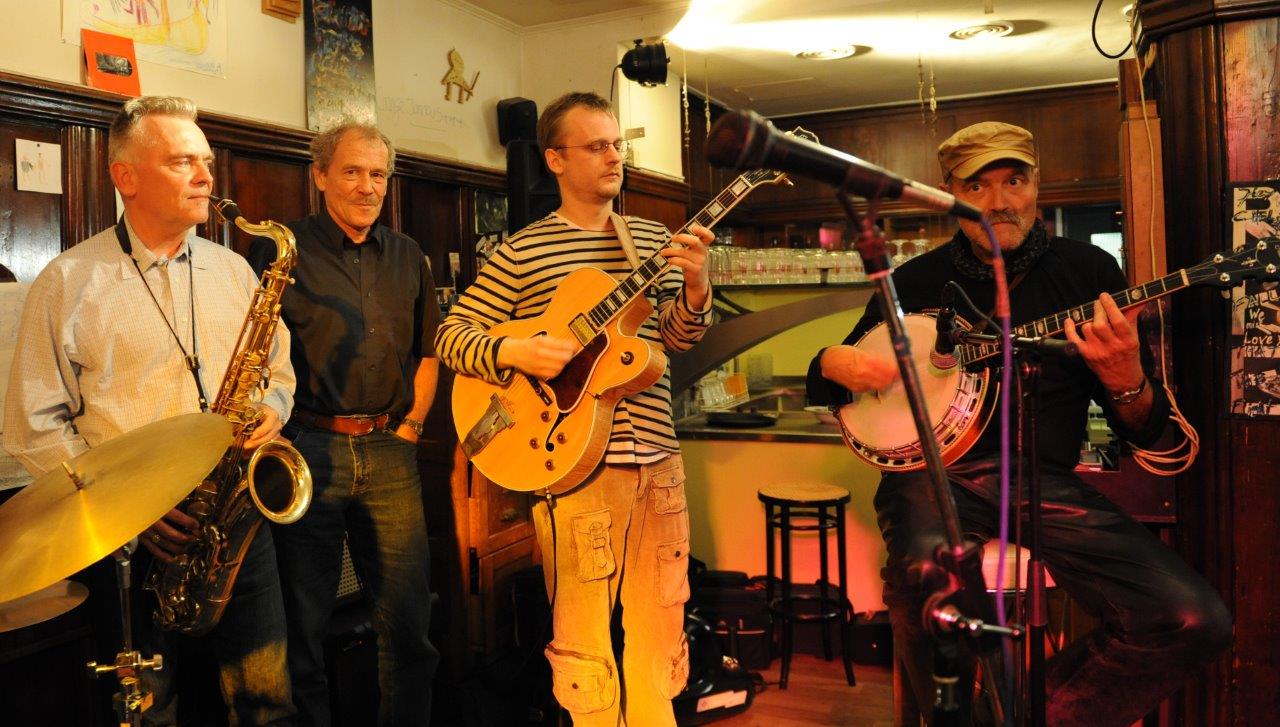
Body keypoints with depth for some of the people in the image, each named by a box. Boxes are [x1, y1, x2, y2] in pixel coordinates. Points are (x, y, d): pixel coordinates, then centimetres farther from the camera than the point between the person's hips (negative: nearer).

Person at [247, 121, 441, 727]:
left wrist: (411, 425, 9)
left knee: (409, 621, 5)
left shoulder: (408, 257, 14)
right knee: (302, 624, 7)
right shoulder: (281, 249, 1)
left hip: (390, 451, 4)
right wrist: (276, 425, -12)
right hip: (307, 450, -3)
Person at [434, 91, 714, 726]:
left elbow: (677, 337, 4)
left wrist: (695, 285, -16)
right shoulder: (522, 251, -1)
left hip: (656, 458, 4)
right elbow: (451, 335, -1)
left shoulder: (654, 240, 10)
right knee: (584, 630, 4)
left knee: (660, 623, 14)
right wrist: (512, 352, -19)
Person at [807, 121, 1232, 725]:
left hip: (1044, 478, 2)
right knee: (926, 575, -35)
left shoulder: (1089, 270, 8)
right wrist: (833, 363, -6)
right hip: (934, 474, -1)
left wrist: (1124, 380, -16)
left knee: (1195, 621, -18)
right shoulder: (914, 281, 9)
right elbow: (826, 382, 18)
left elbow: (1147, 431, 8)